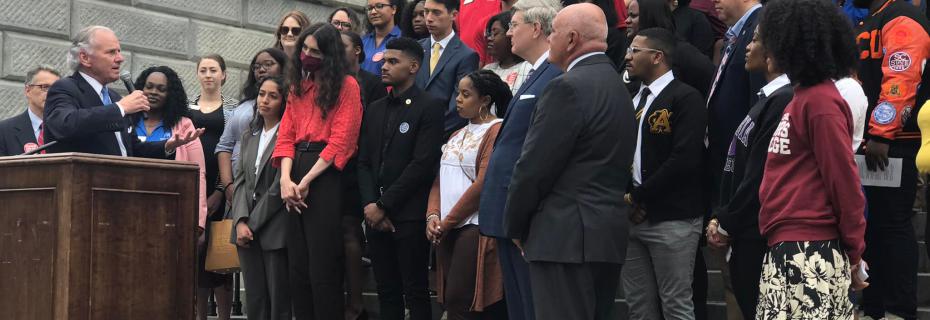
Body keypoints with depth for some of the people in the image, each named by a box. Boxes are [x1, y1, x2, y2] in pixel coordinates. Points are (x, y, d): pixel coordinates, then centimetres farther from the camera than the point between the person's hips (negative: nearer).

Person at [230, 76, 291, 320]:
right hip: (247, 229, 6)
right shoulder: (249, 136, 16)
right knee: (254, 300, 5)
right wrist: (240, 222, -3)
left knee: (278, 300, -3)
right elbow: (241, 181, 12)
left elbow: (280, 186, -10)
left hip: (274, 229, -6)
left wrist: (253, 223, -7)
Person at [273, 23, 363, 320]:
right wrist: (286, 179, -7)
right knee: (297, 265, 7)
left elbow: (341, 140, -10)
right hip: (296, 173, 7)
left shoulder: (346, 85, -2)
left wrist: (306, 182, -13)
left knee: (323, 265, -7)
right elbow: (286, 136, 10)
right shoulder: (298, 86, 18)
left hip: (327, 176, -7)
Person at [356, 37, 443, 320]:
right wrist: (370, 205, -4)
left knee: (415, 293, -3)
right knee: (386, 292, 8)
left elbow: (423, 163, -12)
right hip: (376, 214, 6)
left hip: (409, 215, -6)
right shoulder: (375, 110, 18)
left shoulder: (430, 106, -4)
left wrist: (384, 205, -11)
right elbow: (364, 162, 13)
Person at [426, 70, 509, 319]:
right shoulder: (457, 136, 20)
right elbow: (440, 180, 17)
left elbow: (483, 184, -15)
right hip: (446, 230, 8)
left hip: (474, 227, -8)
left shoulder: (496, 131, -8)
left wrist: (448, 222, -10)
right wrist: (433, 216, -2)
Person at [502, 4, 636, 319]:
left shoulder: (568, 87, -14)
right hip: (610, 234, 9)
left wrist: (515, 226, 0)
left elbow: (534, 168, -15)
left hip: (567, 235, -9)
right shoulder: (617, 86, 15)